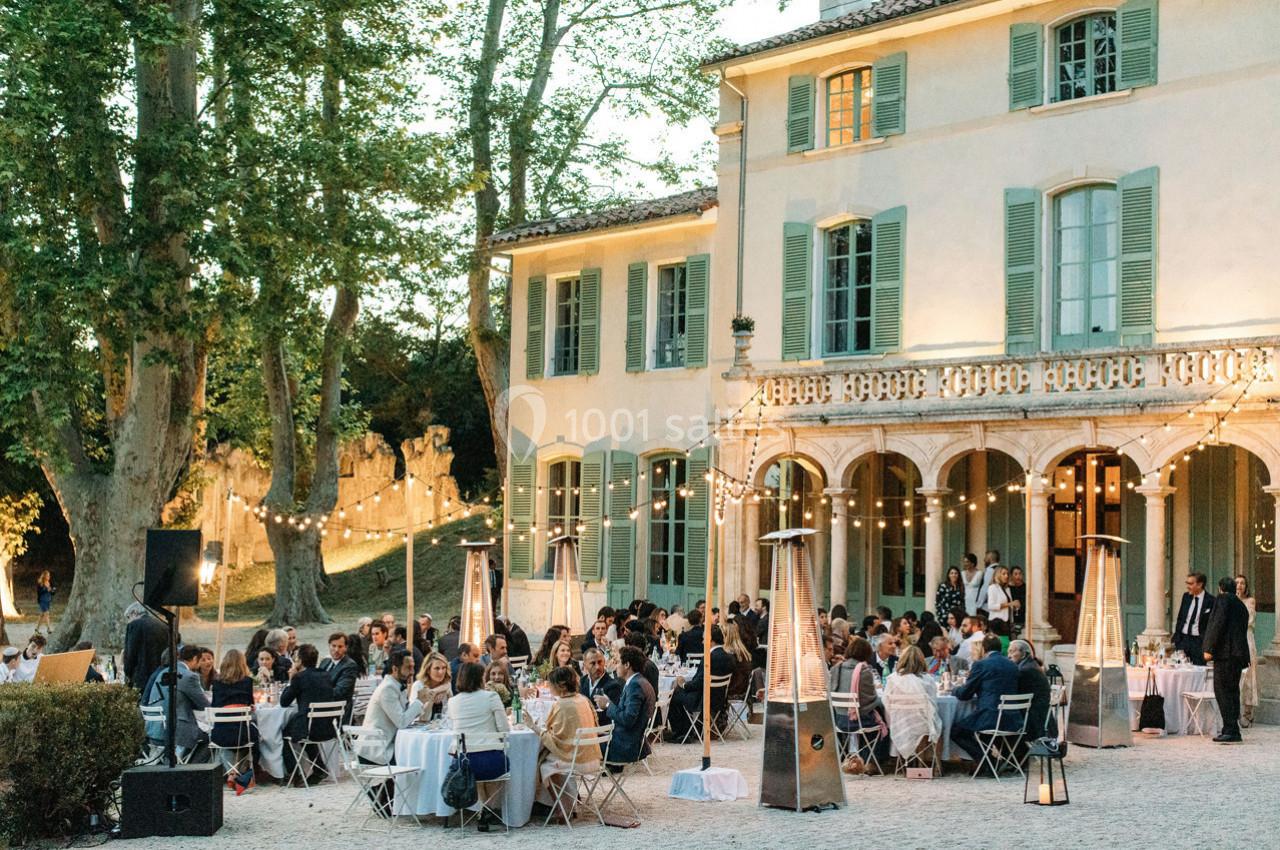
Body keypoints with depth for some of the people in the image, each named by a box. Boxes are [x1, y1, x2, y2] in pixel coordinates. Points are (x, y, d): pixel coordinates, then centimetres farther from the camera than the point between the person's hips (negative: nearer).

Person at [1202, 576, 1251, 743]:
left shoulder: (1222, 599, -3)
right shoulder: (1241, 605, 22)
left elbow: (1218, 623, -14)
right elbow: (1243, 630, 22)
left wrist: (1209, 649, -15)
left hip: (1225, 653, -9)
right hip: (1239, 653, 9)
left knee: (1222, 692, -10)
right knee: (1232, 692, 12)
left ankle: (1231, 731, -15)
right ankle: (1232, 731, 15)